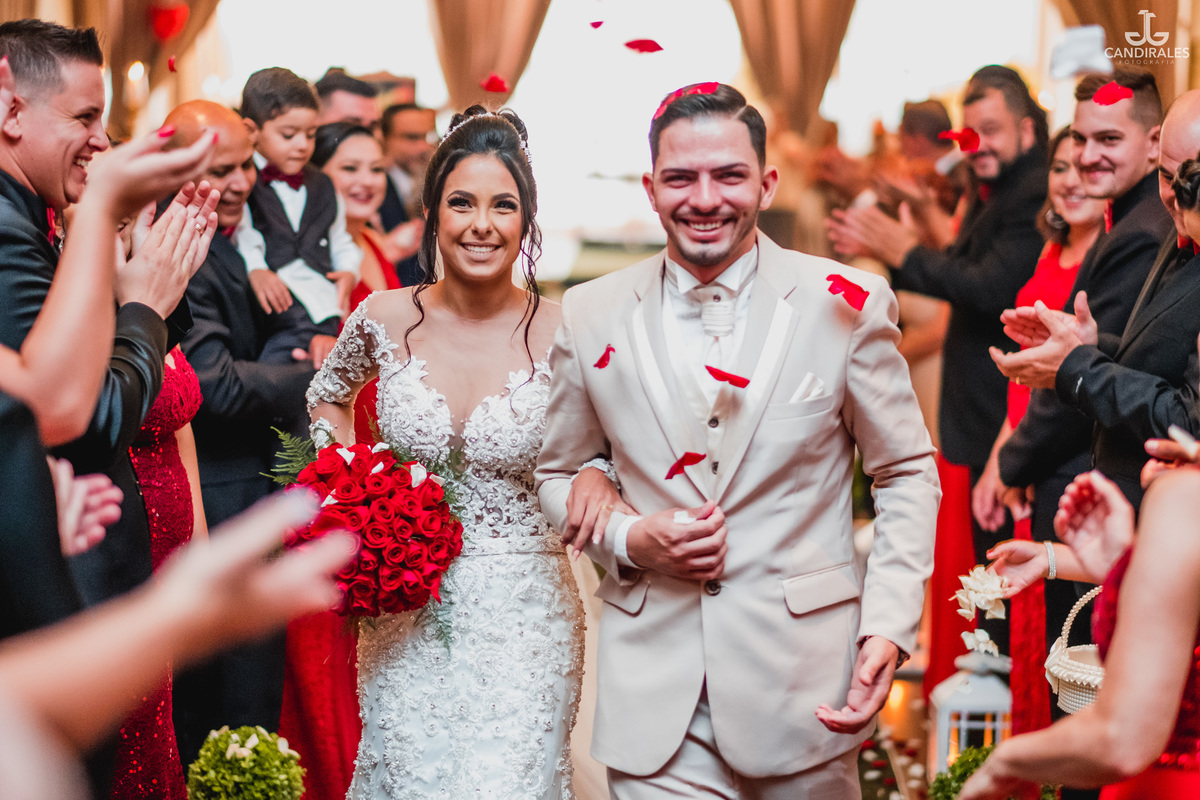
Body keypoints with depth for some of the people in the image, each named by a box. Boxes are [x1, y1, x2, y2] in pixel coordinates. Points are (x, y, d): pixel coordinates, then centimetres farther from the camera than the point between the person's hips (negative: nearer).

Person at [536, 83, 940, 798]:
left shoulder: (847, 304, -4)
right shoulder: (591, 317, 1)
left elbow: (909, 474, 2)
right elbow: (557, 473, 13)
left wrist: (890, 629, -9)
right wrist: (627, 540, -7)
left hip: (803, 679, -1)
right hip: (654, 680, 1)